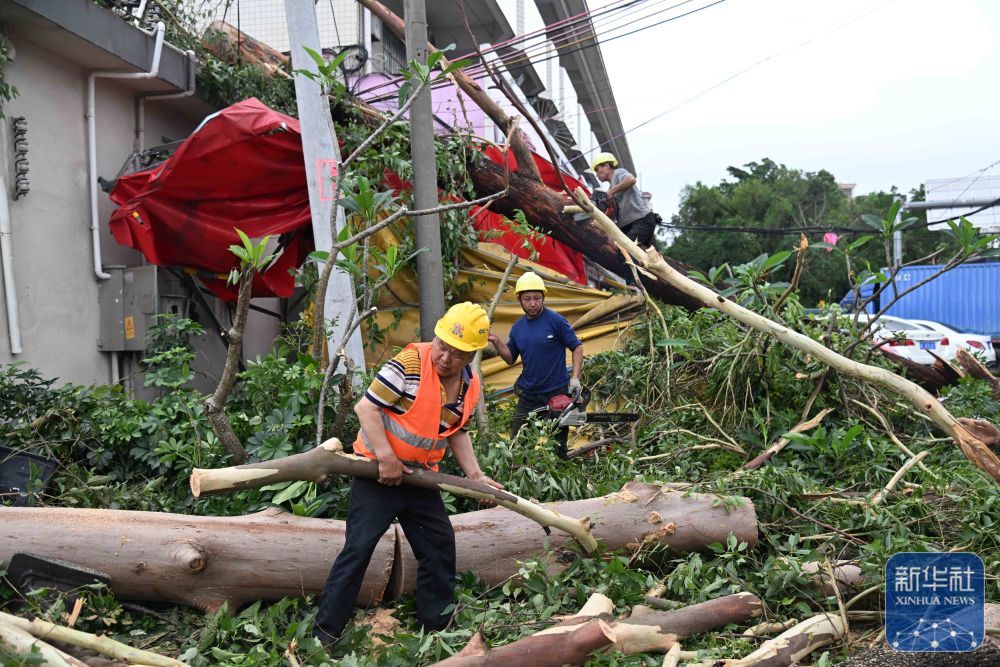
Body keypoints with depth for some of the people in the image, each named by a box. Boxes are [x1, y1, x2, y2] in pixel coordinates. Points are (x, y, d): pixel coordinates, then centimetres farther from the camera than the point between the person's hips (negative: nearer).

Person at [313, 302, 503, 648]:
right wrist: (386, 459, -23)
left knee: (440, 546, 11)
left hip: (419, 477, 7)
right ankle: (324, 632, 2)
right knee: (358, 548, -8)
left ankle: (437, 624, 27)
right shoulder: (409, 363, -21)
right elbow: (366, 407, -20)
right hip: (378, 470, -7)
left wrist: (474, 474, 5)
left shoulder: (471, 386, 1)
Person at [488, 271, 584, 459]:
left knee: (558, 446, 7)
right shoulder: (518, 327, 5)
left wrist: (575, 377, -17)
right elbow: (511, 358, 13)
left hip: (557, 393, -5)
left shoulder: (556, 321, -11)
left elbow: (577, 347, -7)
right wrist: (496, 342, -4)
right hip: (528, 394, 5)